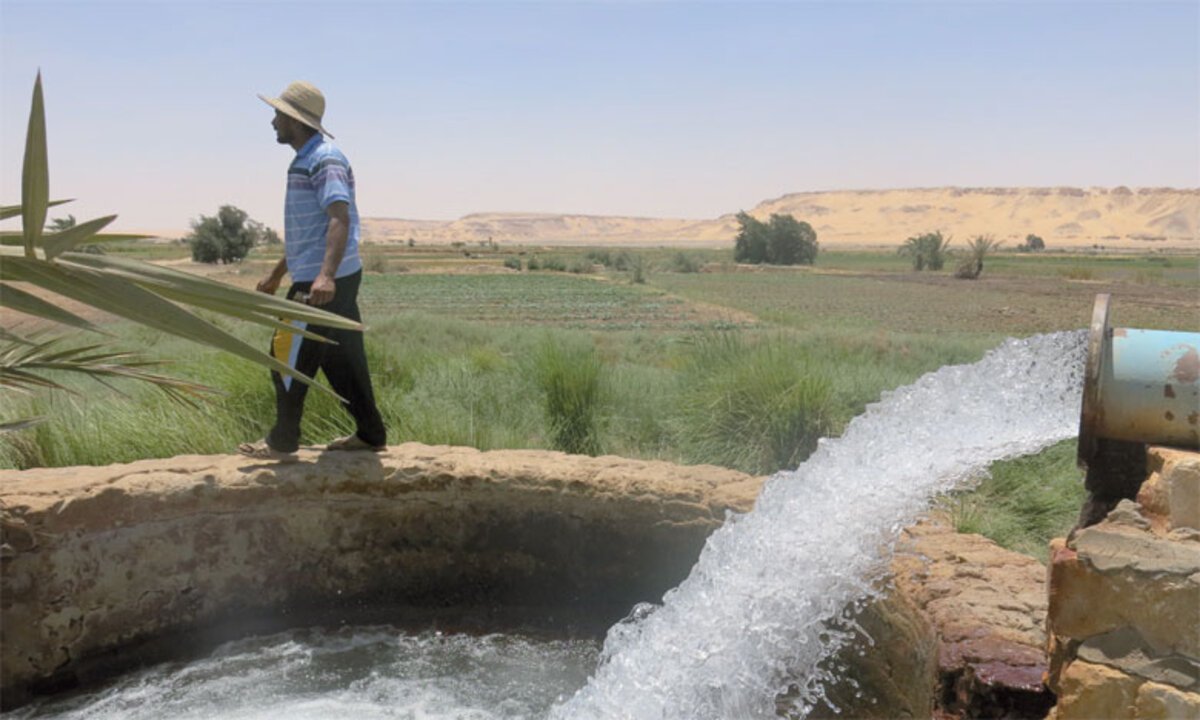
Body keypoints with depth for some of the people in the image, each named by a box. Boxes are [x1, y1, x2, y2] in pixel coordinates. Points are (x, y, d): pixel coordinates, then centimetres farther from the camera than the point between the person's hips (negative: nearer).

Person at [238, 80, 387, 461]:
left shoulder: (324, 160, -14)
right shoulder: (307, 160, 19)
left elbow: (339, 219, -28)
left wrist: (325, 275, -41)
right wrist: (276, 274, 32)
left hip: (323, 284, -10)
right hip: (324, 279, 10)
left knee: (288, 357, -1)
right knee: (342, 360, 13)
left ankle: (282, 442, 10)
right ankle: (370, 434, 19)